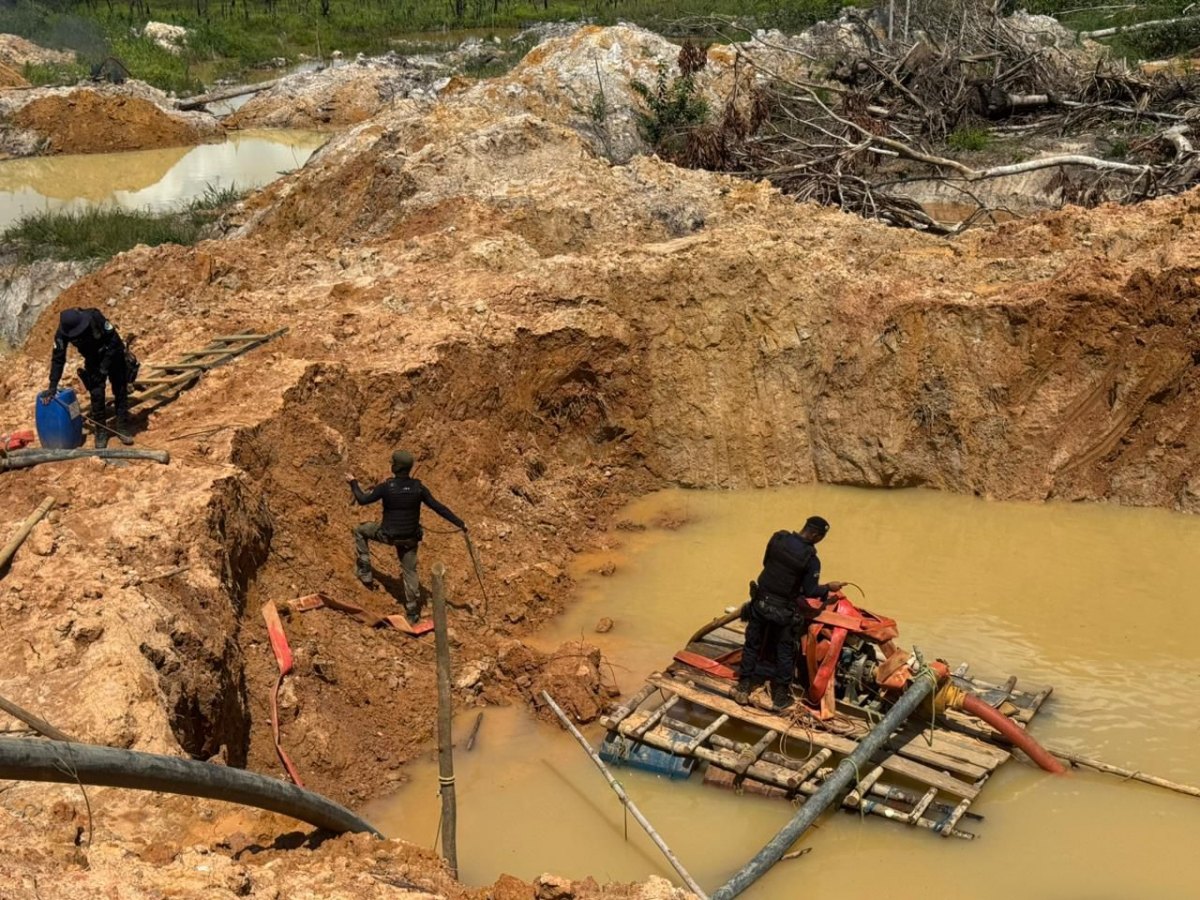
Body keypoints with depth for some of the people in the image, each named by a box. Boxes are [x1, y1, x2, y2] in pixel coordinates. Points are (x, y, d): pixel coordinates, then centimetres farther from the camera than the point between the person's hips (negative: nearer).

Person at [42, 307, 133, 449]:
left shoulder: (95, 318, -35)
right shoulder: (63, 333, -26)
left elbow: (114, 341, -26)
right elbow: (58, 358, -18)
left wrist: (104, 368, -26)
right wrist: (53, 386, -21)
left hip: (113, 355, -2)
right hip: (93, 360, 2)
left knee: (120, 391, 0)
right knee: (96, 394, -5)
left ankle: (122, 427, 12)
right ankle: (101, 431, 6)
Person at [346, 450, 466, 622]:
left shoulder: (386, 487, -20)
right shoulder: (418, 488, -11)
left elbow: (362, 500, -9)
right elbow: (439, 508, -9)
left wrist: (353, 483, 9)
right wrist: (460, 523, -1)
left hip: (388, 534, -3)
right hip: (410, 537, 3)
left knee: (360, 530, 24)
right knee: (410, 571, 17)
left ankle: (365, 573, 23)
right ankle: (413, 612, 20)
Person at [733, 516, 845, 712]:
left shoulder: (777, 538, -7)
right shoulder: (811, 559, -21)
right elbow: (810, 591, -15)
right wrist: (829, 587, 3)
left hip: (760, 601, 4)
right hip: (783, 610, -4)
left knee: (753, 644, 17)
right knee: (785, 652, 13)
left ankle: (743, 688, 25)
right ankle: (780, 697, 20)